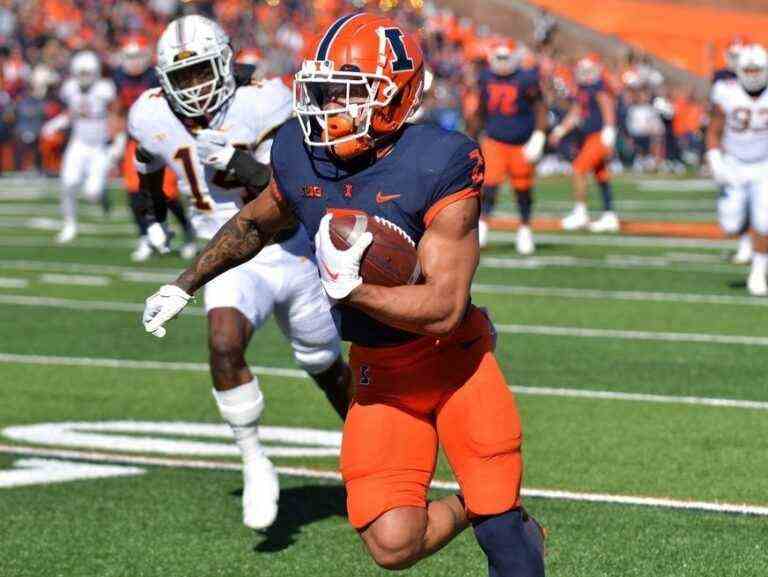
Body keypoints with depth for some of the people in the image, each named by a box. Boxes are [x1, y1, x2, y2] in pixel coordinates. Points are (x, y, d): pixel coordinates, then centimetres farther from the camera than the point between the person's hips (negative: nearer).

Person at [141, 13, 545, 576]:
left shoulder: (438, 165, -22)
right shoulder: (300, 153, -7)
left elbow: (444, 308, -25)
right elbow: (256, 224, 18)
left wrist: (351, 290, -32)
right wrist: (185, 285, 24)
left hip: (455, 361, -4)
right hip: (380, 376, 4)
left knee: (501, 529, -11)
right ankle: (469, 507, 21)